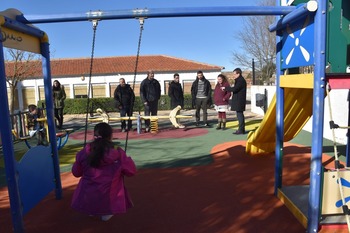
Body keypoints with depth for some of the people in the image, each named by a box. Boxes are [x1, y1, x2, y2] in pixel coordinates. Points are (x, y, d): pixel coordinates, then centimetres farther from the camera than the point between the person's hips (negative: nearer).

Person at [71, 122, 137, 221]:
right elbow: (131, 171, -6)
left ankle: (91, 211, 24)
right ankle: (107, 214, 19)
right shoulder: (118, 154, -19)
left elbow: (76, 173, 3)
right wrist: (127, 159, 10)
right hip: (109, 201, -1)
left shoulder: (83, 153, -12)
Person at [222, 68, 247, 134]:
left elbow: (234, 89, -23)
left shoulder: (241, 80, -15)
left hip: (239, 101, -10)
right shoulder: (239, 80, 17)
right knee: (240, 114, 14)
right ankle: (242, 129, 21)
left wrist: (225, 88, -13)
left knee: (239, 114, -7)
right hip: (238, 101, 10)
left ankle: (241, 130, -3)